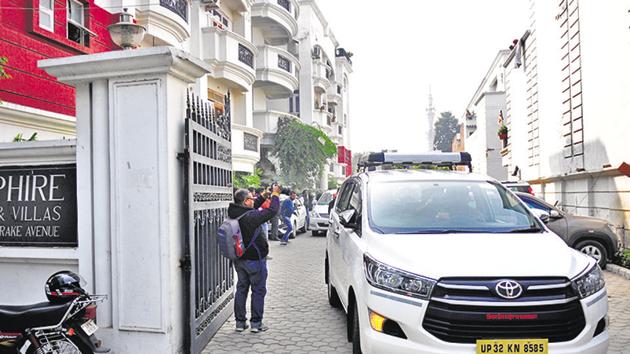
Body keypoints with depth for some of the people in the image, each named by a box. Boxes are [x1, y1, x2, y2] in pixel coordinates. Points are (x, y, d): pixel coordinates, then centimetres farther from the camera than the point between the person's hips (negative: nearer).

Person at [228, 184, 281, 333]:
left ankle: (240, 322, 22)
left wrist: (264, 196, 11)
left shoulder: (233, 213, -3)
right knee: (258, 291, 6)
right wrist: (275, 195, -6)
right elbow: (272, 211, -19)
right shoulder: (251, 216, -25)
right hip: (254, 259, -7)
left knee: (241, 289, 16)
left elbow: (252, 208, 12)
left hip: (239, 259, 7)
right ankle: (256, 323, 12)